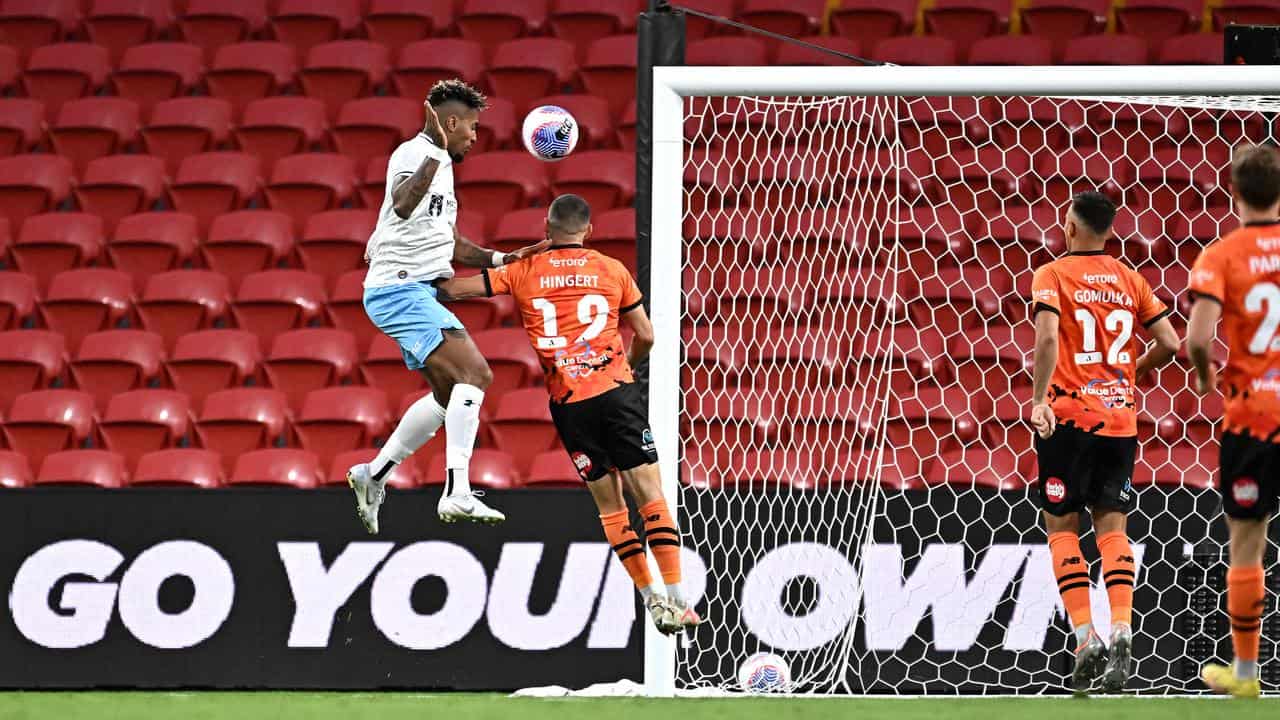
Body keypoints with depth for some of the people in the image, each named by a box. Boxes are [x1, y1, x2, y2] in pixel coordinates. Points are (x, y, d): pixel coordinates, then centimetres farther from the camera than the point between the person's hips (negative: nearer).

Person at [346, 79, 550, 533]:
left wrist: (502, 260, 16)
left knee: (449, 394, 18)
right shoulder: (413, 154, -11)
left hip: (418, 292, 11)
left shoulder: (441, 167, 21)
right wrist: (437, 153, -38)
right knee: (475, 373, -20)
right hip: (401, 288, -11)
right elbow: (403, 206, -34)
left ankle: (374, 474, 26)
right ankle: (457, 494, -26)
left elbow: (451, 246, 29)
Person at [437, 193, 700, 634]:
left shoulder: (524, 272, 7)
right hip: (616, 391, -1)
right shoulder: (612, 271, 7)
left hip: (568, 404, 1)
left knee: (610, 506, 10)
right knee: (650, 495, -1)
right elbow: (645, 337, 13)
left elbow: (454, 289, 12)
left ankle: (651, 598, 8)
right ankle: (676, 601, -10)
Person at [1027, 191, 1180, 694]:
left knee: (1062, 527, 5)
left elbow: (1047, 336, -20)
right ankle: (1122, 629, -11)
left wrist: (1039, 399, -20)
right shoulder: (1130, 281, 9)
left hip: (1068, 416, -4)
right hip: (1120, 417, 4)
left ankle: (1085, 636, -7)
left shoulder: (1053, 276, -4)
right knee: (1112, 527, 7)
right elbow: (1169, 344, 6)